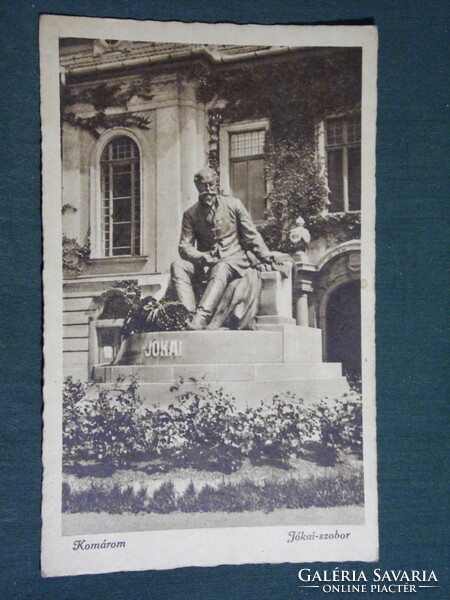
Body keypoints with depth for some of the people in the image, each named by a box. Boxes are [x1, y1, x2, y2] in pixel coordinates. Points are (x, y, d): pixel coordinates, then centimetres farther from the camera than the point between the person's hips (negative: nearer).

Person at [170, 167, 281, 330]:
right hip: (205, 263, 3)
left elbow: (251, 236, 6)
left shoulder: (233, 205, 6)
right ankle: (189, 315, -38)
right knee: (177, 266, -24)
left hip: (234, 258, -3)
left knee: (220, 270, -37)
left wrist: (266, 257, -9)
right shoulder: (191, 214, 9)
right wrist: (202, 257, -17)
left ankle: (201, 318, -54)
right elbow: (185, 246, 4)